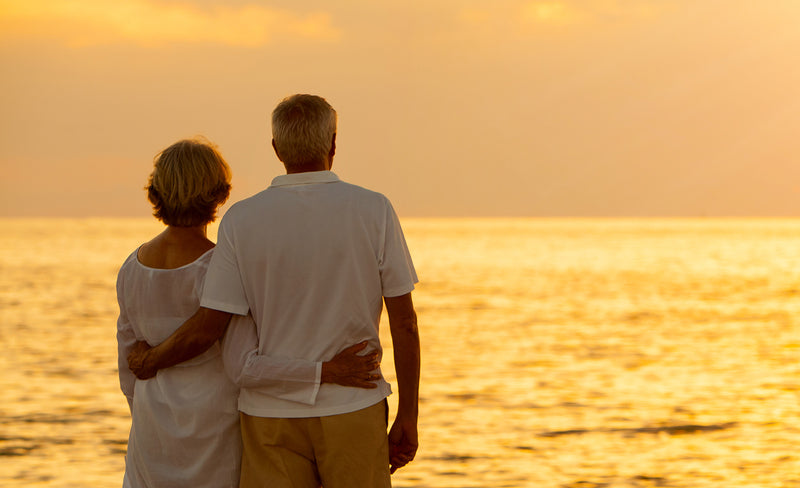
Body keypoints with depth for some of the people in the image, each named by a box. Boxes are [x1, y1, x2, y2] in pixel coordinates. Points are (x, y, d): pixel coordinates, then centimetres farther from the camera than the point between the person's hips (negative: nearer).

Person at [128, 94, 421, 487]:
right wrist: (408, 417, 3)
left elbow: (207, 328, -6)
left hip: (272, 416, 1)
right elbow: (404, 321, -5)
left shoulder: (242, 220, -5)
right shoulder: (373, 211, -6)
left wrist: (151, 361, 13)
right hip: (353, 409, -1)